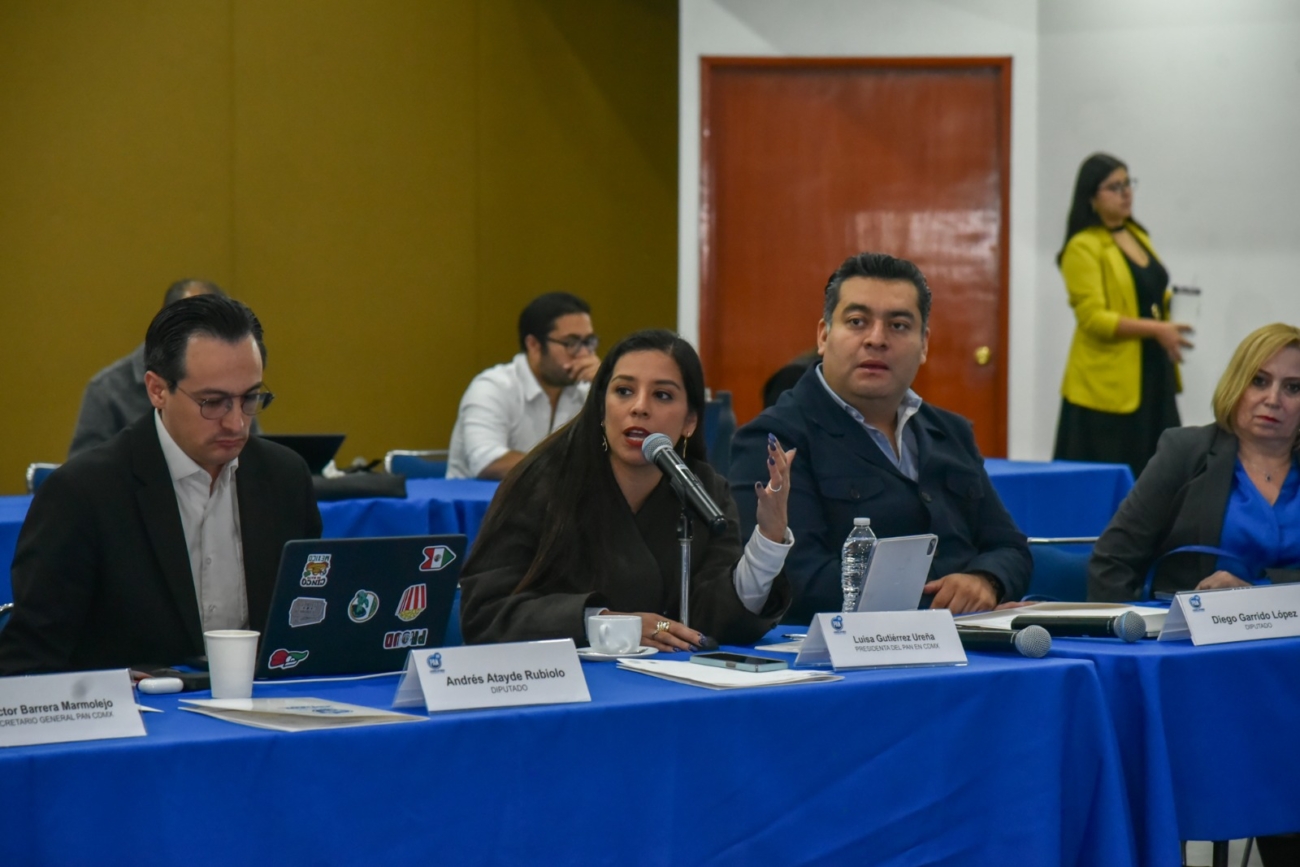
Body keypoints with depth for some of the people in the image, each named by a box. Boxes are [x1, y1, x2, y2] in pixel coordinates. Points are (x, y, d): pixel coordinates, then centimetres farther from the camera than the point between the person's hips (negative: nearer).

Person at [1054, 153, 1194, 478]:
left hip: (1150, 375, 8)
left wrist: (1168, 300, 6)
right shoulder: (1083, 248, -12)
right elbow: (1092, 318, -19)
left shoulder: (1137, 235, 13)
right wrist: (1156, 329, -23)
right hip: (1108, 382, -8)